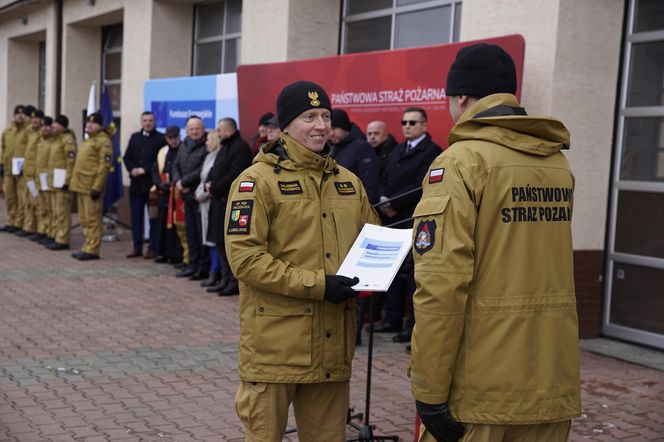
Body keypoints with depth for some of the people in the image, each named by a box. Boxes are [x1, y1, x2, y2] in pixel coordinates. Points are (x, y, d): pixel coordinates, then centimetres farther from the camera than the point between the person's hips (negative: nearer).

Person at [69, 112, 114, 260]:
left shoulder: (103, 141, -10)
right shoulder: (89, 140, 20)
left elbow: (104, 166, -17)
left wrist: (97, 187, -22)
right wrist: (74, 182, 20)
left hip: (92, 188, -10)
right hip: (81, 186, 10)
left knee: (92, 220, -6)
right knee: (85, 220, 12)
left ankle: (92, 250, -3)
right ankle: (88, 247, 19)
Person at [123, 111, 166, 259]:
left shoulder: (161, 138, -3)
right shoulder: (134, 137, 14)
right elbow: (126, 157, 13)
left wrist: (144, 170, -14)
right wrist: (132, 169, -5)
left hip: (152, 184, -5)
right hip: (136, 183, 5)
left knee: (154, 217, 1)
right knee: (136, 216, 8)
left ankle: (152, 248, 6)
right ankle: (137, 247, 15)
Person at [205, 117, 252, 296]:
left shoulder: (241, 148, -12)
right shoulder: (225, 147, 20)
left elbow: (234, 176, -20)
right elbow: (215, 169, 22)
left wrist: (214, 188, -14)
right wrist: (209, 183, 1)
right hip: (220, 201, 10)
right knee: (220, 241, 13)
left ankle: (235, 281, -1)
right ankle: (225, 279, 21)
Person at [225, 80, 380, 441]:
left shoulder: (348, 182, 12)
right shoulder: (258, 180, -7)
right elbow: (244, 257, -15)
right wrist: (316, 284, -20)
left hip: (332, 342, 6)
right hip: (276, 343, -5)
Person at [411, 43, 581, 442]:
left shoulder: (461, 162, -11)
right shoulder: (559, 163, 10)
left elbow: (442, 284, -18)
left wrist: (430, 391, -15)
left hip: (480, 390, -6)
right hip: (553, 382, 6)